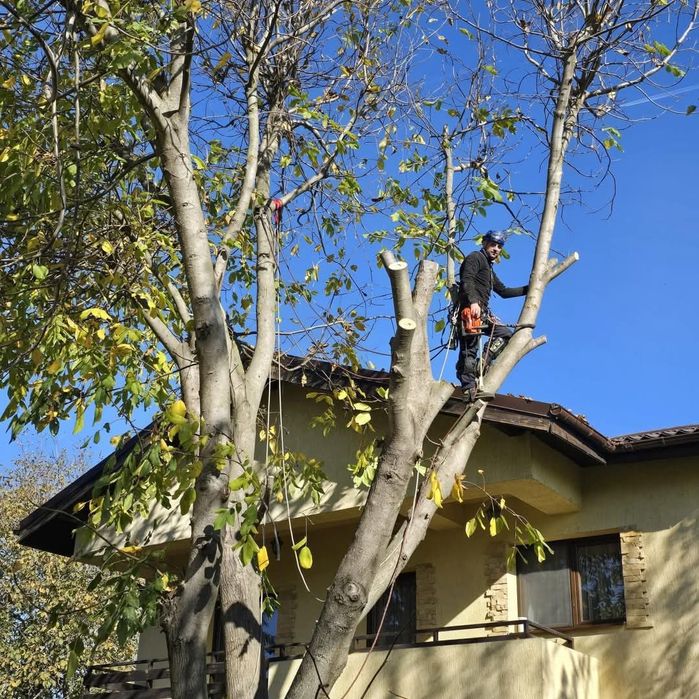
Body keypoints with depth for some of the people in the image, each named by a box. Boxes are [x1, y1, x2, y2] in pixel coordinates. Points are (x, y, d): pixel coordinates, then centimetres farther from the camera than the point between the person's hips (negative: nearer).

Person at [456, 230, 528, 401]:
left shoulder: (489, 268, 31)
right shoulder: (476, 257, 2)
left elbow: (503, 291, 38)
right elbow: (466, 280, -16)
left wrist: (527, 290, 38)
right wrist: (473, 302, -30)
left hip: (482, 312, 10)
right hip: (471, 310, -10)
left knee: (505, 333, 6)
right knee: (469, 349, -14)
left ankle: (482, 363, -6)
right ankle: (469, 387, -20)